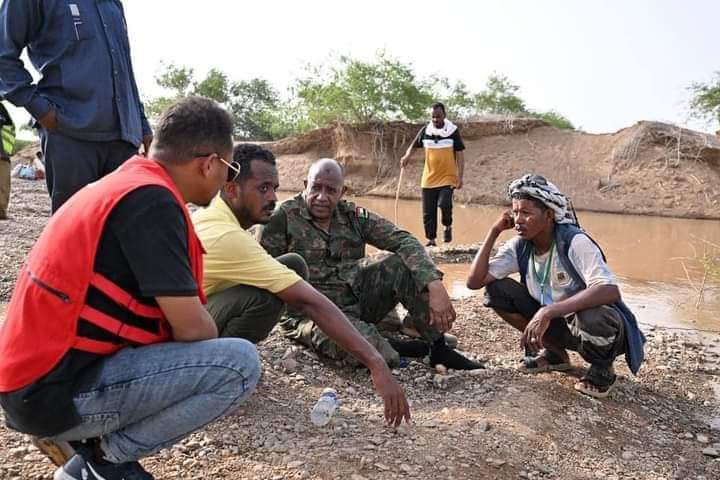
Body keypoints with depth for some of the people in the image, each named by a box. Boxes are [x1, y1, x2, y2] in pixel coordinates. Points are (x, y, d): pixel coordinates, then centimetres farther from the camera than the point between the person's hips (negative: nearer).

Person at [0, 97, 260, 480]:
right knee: (240, 363, -17)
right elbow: (192, 328, -17)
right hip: (55, 392, -10)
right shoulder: (151, 199, -18)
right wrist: (216, 358, 5)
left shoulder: (122, 184, 12)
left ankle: (94, 446, 12)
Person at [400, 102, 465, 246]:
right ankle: (431, 240, 19)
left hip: (447, 178, -3)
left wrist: (460, 176, -11)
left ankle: (448, 227, 6)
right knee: (428, 212, 4)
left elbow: (460, 154, -3)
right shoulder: (425, 130, 3)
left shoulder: (453, 131, -4)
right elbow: (413, 145, 16)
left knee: (444, 204, -23)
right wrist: (407, 156, -6)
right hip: (429, 179, 3)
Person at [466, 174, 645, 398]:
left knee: (591, 318, -41)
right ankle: (554, 353, 8)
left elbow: (610, 291, -39)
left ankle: (603, 368, -3)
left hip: (600, 322, -6)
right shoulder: (519, 247, -9)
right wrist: (494, 231, -17)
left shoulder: (574, 242, -26)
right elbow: (474, 281, -14)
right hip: (556, 322, 6)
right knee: (497, 289, -10)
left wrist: (548, 311, -45)